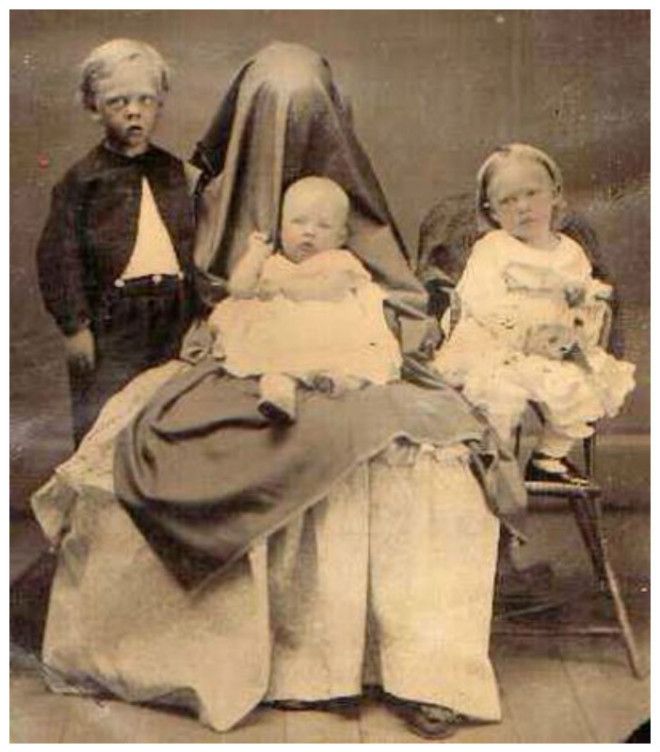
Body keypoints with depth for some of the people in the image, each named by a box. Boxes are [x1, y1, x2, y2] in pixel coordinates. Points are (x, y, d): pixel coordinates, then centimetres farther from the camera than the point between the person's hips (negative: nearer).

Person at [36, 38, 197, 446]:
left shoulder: (172, 171, 10)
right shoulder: (84, 179, -3)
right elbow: (59, 255, -6)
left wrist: (197, 306, 11)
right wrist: (74, 324, -10)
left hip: (173, 311, 4)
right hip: (113, 316, -4)